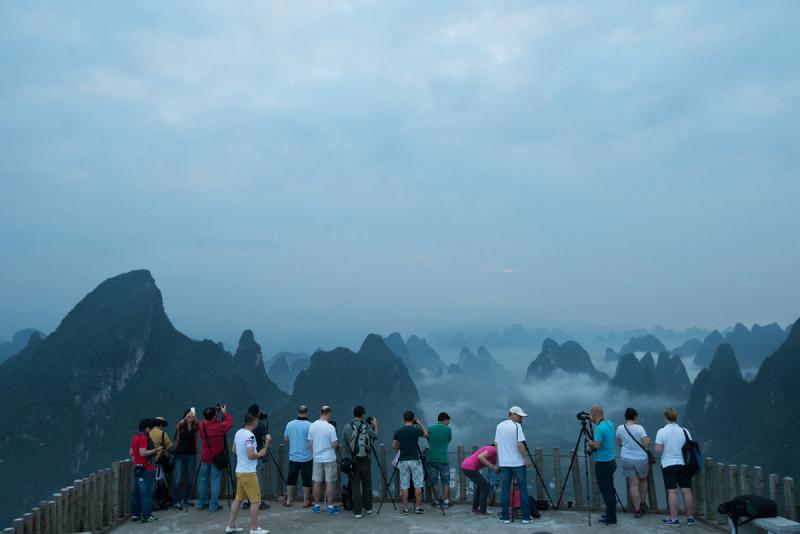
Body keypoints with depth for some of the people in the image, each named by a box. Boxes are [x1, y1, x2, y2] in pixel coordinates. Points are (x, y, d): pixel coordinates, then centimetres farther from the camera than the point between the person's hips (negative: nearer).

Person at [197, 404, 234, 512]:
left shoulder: (201, 426, -8)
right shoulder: (219, 426, -20)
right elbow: (230, 422, -3)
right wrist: (224, 412, 7)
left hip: (205, 457, 4)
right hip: (216, 458, -4)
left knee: (203, 479, 15)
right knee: (215, 480, 2)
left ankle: (201, 503, 23)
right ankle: (213, 505, 4)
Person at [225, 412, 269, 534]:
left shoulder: (238, 432, 7)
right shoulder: (250, 436, -20)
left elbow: (234, 451, 17)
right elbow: (251, 455, -24)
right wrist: (261, 453, -7)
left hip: (239, 471, 9)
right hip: (248, 473, -9)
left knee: (238, 498, 15)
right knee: (255, 500, 0)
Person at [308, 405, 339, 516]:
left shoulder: (312, 426, -1)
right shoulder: (330, 427, -15)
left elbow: (310, 443, 6)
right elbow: (334, 445, -15)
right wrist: (337, 442, 6)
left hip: (317, 458, 4)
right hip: (329, 458, -4)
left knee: (317, 482, 11)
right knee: (329, 482, 2)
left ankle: (316, 506, 20)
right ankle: (330, 507, 5)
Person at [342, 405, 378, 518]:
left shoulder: (347, 427, -8)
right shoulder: (367, 427, -6)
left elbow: (344, 441, 6)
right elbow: (375, 437, 11)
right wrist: (375, 425, 25)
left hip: (353, 460, -1)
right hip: (365, 460, 1)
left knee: (355, 486, 3)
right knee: (367, 484, 15)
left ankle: (357, 511, 2)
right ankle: (368, 508, 27)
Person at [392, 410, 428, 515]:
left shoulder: (398, 431, 0)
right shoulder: (416, 430, -7)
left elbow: (394, 446, 6)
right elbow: (426, 434, 13)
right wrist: (419, 423, 17)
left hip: (403, 461, 2)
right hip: (415, 460, -2)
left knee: (404, 485, 6)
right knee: (418, 485, 5)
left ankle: (405, 508, 8)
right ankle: (418, 507, 6)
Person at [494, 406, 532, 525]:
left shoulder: (499, 426, 9)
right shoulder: (516, 426, -10)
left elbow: (496, 444, 11)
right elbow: (520, 444, -16)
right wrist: (526, 459, -10)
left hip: (504, 463, 5)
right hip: (518, 462, -5)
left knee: (505, 489, 6)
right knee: (523, 489, 5)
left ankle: (505, 517, 7)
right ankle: (526, 517, 6)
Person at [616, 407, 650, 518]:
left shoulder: (620, 428, -3)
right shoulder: (639, 428, -16)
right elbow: (646, 444, -16)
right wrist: (648, 440, 5)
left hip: (626, 459, 2)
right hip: (640, 459, -2)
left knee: (633, 484, 6)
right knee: (643, 480, 23)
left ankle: (637, 509, 7)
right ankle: (642, 503, 33)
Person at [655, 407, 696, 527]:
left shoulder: (661, 432, -10)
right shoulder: (684, 431, -2)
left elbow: (658, 450, -14)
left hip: (668, 464, -3)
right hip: (683, 464, 3)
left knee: (672, 491, 0)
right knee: (686, 490, 8)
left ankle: (674, 519, 3)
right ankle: (690, 517, 15)